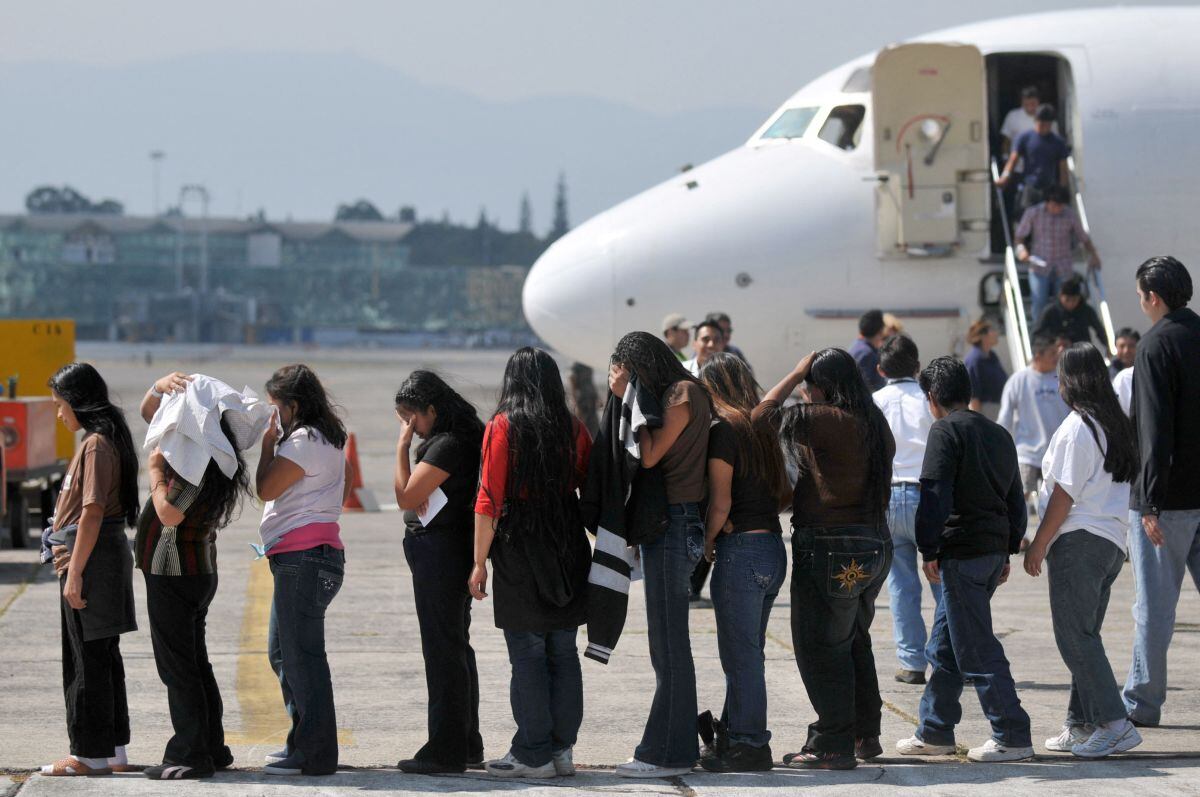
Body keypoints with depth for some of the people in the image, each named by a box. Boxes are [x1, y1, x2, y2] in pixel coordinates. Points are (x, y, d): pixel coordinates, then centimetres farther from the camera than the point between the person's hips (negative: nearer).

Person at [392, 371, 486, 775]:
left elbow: (406, 497, -17)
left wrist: (403, 446, -11)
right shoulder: (463, 438, 14)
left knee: (443, 649, -8)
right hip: (449, 551, 11)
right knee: (455, 646, 17)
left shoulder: (448, 445, -18)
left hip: (438, 551, -11)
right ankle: (467, 743, 25)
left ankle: (446, 749, -6)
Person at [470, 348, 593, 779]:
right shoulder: (574, 429, 5)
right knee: (563, 652, 10)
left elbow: (489, 500, -10)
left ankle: (533, 754, 1)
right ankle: (562, 748, 14)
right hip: (569, 546, 4)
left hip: (520, 546, -4)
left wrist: (480, 561, -6)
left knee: (527, 654, -1)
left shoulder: (503, 427, -7)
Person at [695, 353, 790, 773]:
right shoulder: (764, 428, 11)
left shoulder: (724, 431, -12)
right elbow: (785, 493, 16)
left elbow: (720, 503, -16)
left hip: (740, 552, -8)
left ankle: (749, 746, 2)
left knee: (741, 655, -1)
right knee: (747, 652, 16)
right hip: (773, 546, 8)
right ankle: (736, 734, 23)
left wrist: (707, 541, -1)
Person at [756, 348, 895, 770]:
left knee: (820, 647, -1)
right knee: (854, 642, 21)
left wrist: (797, 372, -1)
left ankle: (833, 744, 0)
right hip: (875, 542, 9)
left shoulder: (825, 420, -18)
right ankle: (864, 735, 27)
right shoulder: (876, 423, 8)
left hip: (830, 546, -9)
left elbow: (763, 414, -12)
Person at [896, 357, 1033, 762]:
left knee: (976, 647, -6)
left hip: (962, 551, -9)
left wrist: (929, 551, -13)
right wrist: (1007, 552, 24)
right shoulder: (999, 434, 17)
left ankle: (1012, 737, -7)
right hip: (995, 549, 9)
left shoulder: (946, 430, -8)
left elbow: (935, 495, -15)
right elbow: (1016, 501, 20)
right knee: (944, 646, 17)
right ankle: (935, 732, 22)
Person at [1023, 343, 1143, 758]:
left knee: (1075, 636, -8)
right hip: (1112, 540, 9)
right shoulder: (1116, 425, 13)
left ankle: (1114, 723, -16)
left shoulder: (1077, 427, -12)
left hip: (1079, 540, -9)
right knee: (1085, 635, 14)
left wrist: (1039, 544, -8)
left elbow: (1065, 494, -14)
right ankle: (1081, 725, 15)